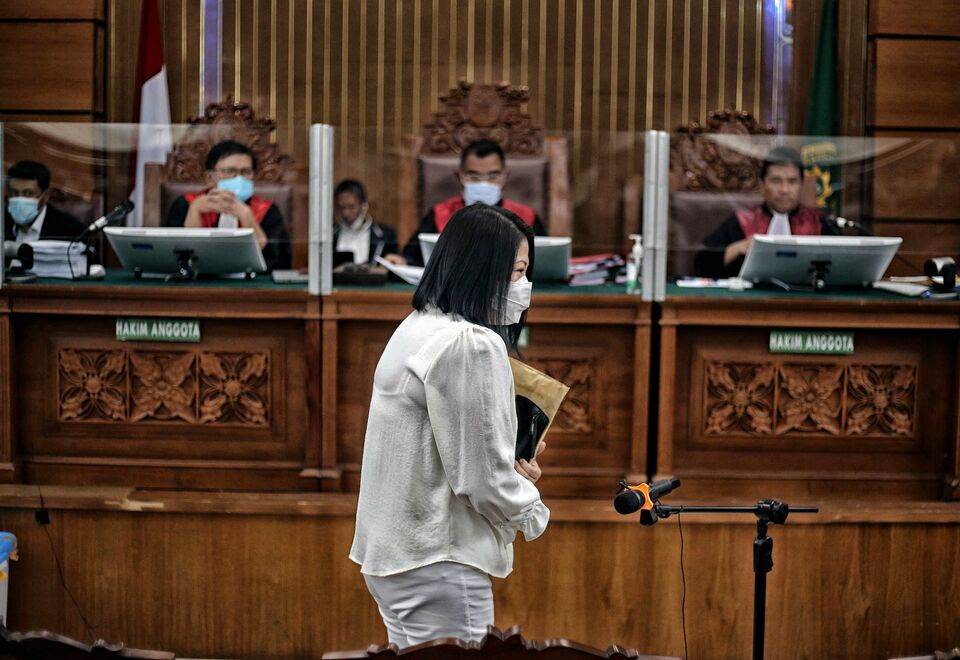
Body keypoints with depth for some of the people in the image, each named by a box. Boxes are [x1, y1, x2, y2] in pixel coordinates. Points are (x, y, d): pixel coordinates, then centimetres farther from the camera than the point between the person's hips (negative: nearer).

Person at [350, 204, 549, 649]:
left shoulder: (417, 329, 12)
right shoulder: (471, 345, -19)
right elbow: (482, 477, -18)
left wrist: (512, 470, 10)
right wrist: (535, 515, 0)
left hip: (394, 552, 10)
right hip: (437, 565, -10)